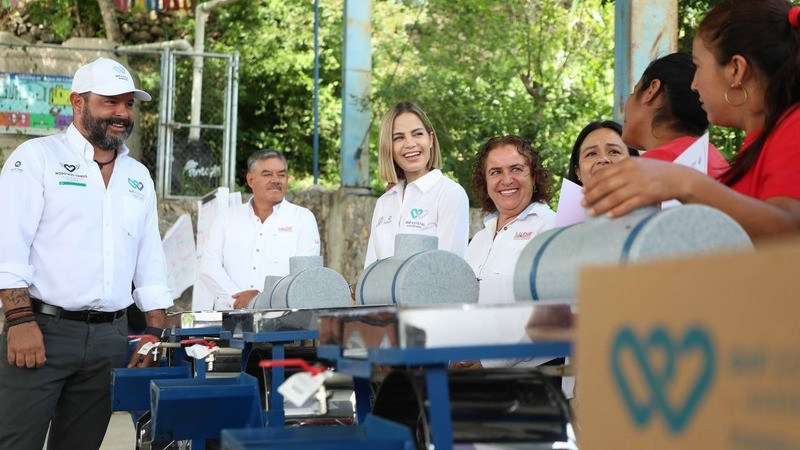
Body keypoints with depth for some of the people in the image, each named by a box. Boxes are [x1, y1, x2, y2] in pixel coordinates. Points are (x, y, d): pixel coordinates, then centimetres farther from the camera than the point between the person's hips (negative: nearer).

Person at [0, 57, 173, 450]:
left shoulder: (138, 176, 16)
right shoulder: (37, 158, -1)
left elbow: (151, 259, 15)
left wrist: (154, 333, 7)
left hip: (109, 337, 5)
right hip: (42, 330, -5)